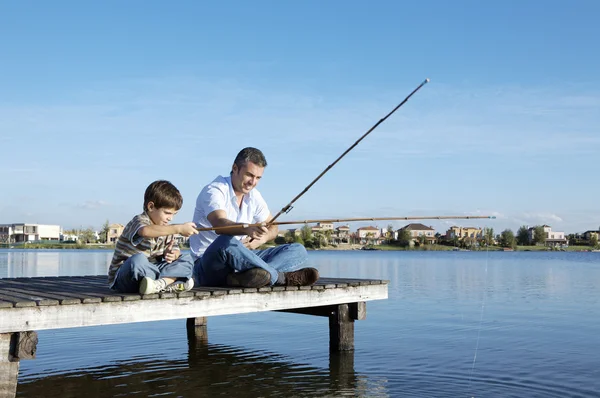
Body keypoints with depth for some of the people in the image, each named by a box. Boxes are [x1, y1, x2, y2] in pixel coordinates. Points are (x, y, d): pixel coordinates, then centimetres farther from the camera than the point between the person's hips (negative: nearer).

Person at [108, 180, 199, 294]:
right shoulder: (139, 221, -14)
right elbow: (145, 231, -40)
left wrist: (173, 254, -16)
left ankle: (159, 284, -27)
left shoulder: (166, 229, 12)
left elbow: (176, 250, 10)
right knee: (138, 259, -40)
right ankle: (170, 280, -23)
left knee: (187, 260, -4)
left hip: (149, 272, 7)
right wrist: (178, 228, -42)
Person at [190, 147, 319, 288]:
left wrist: (261, 239, -7)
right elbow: (219, 224, -33)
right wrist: (247, 229, -54)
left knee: (298, 250, -6)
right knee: (226, 243, -42)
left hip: (241, 259, 8)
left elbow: (272, 226, 18)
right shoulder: (214, 191, -14)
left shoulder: (253, 195, 9)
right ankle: (283, 277, -29)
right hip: (209, 268, -7)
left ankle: (245, 276, -34)